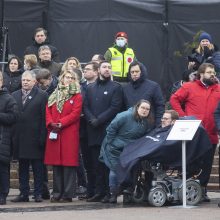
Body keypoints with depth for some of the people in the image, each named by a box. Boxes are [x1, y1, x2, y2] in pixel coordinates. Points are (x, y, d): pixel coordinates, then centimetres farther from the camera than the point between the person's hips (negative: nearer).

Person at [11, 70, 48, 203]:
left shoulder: (41, 96, -1)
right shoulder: (15, 96, 12)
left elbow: (44, 117, -6)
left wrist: (42, 137, -13)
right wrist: (12, 136, 0)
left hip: (35, 138, -4)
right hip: (20, 138, 4)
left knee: (37, 168, 2)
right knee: (22, 168, 8)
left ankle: (38, 194, 6)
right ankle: (24, 193, 13)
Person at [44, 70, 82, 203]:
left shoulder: (77, 96, 2)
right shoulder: (54, 96, 17)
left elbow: (75, 113, -8)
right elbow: (48, 111, 11)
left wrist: (61, 123, -15)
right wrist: (51, 123, -7)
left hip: (70, 134, -5)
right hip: (54, 134, 5)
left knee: (69, 164, -5)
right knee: (56, 164, 6)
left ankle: (68, 194, -2)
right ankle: (57, 193, 12)